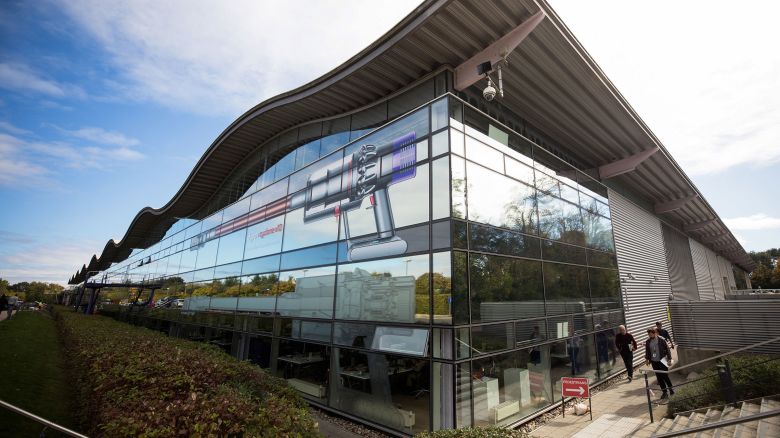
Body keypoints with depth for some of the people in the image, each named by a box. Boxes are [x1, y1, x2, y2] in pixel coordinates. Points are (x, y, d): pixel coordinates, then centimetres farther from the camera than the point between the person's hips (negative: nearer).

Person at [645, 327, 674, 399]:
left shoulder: (661, 340, -11)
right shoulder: (648, 342, 1)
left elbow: (667, 349, -6)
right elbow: (647, 351, 12)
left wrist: (669, 359, -8)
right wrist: (647, 359, 9)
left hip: (662, 361, -4)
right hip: (654, 362, 4)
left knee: (665, 376, -1)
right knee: (659, 377, 8)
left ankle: (671, 388, 25)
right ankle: (664, 392, 19)